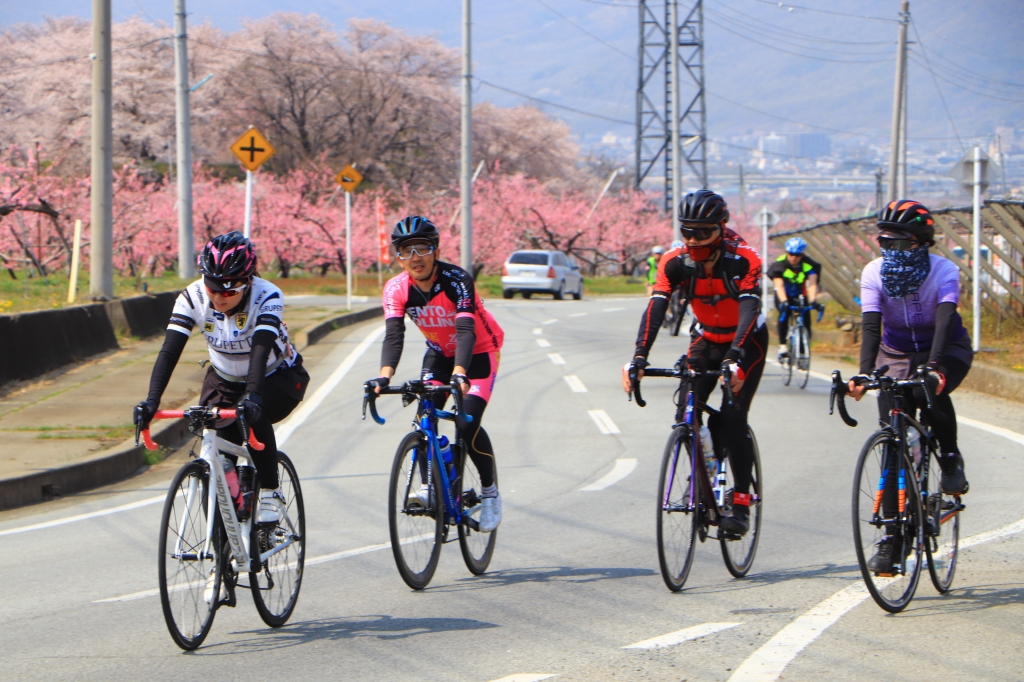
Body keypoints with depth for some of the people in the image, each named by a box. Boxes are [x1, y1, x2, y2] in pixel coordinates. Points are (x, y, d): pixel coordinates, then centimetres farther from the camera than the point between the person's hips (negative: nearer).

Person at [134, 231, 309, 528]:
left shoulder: (267, 297, -30)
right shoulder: (193, 297, -22)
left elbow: (260, 350, -43)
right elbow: (170, 350, -29)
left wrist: (253, 396, -59)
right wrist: (152, 400, -43)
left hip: (277, 378, -3)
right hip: (225, 381, 3)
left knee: (253, 417, -34)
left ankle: (271, 492, -14)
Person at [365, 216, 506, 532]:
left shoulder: (457, 280, -30)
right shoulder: (396, 288, -19)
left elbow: (465, 330, -41)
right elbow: (393, 335, -30)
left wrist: (459, 373, -58)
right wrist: (384, 376, -48)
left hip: (480, 353, -4)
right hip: (439, 352, 4)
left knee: (467, 425, -17)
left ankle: (490, 491, 3)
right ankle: (430, 485, -9)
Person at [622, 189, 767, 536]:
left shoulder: (744, 260, -28)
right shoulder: (675, 263, -19)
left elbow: (749, 309, -38)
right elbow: (655, 309, -28)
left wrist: (735, 359, -53)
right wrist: (638, 358, -42)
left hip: (746, 341, -4)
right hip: (706, 339, 4)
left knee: (732, 419, -18)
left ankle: (741, 502, -8)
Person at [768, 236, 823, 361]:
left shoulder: (809, 264, -23)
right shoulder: (779, 264, -27)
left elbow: (812, 284, -33)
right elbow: (779, 285, -37)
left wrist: (812, 300, -51)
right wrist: (783, 301, -54)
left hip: (800, 295, 2)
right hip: (784, 296, -2)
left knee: (805, 316, -18)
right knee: (784, 312, -30)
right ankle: (782, 345, -24)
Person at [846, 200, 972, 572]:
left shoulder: (944, 271, -23)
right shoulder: (874, 273, -16)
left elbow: (944, 320, -37)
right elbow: (871, 326, -25)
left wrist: (933, 368, -53)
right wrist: (864, 373, -41)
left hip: (947, 350, -2)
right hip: (897, 354, 2)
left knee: (933, 392, -37)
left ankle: (950, 460, -7)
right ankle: (891, 540, -8)